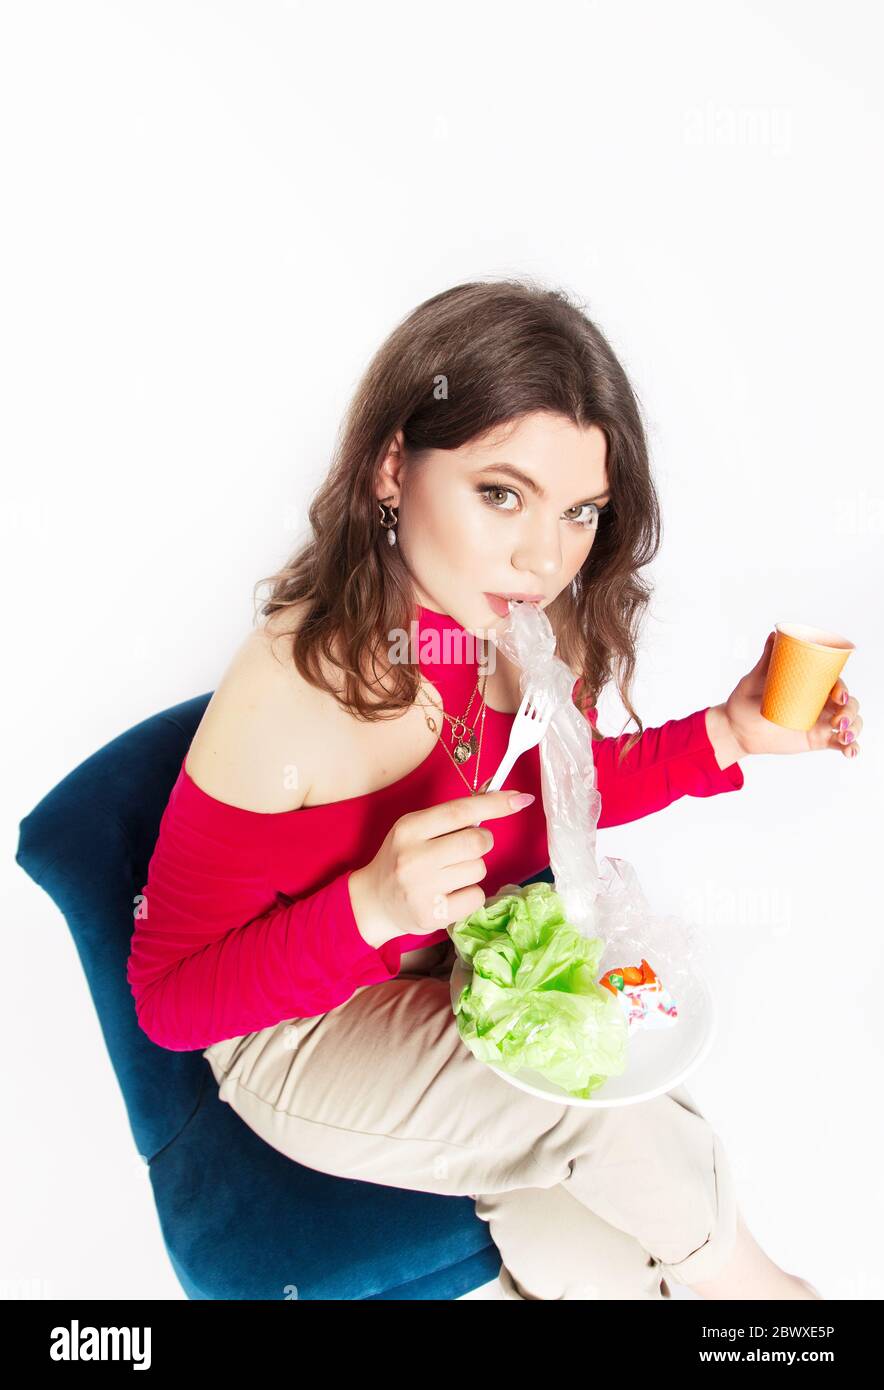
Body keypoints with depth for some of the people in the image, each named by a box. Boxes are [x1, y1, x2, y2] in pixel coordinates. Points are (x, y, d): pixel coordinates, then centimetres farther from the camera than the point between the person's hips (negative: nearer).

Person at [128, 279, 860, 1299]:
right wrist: (372, 905, -37)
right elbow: (169, 1000, -20)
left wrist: (723, 735, -7)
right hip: (301, 1038, -4)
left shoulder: (542, 632, -13)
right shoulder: (289, 692, -31)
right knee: (606, 1090, -23)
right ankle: (733, 1271, 8)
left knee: (596, 1266, -16)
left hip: (470, 983, 5)